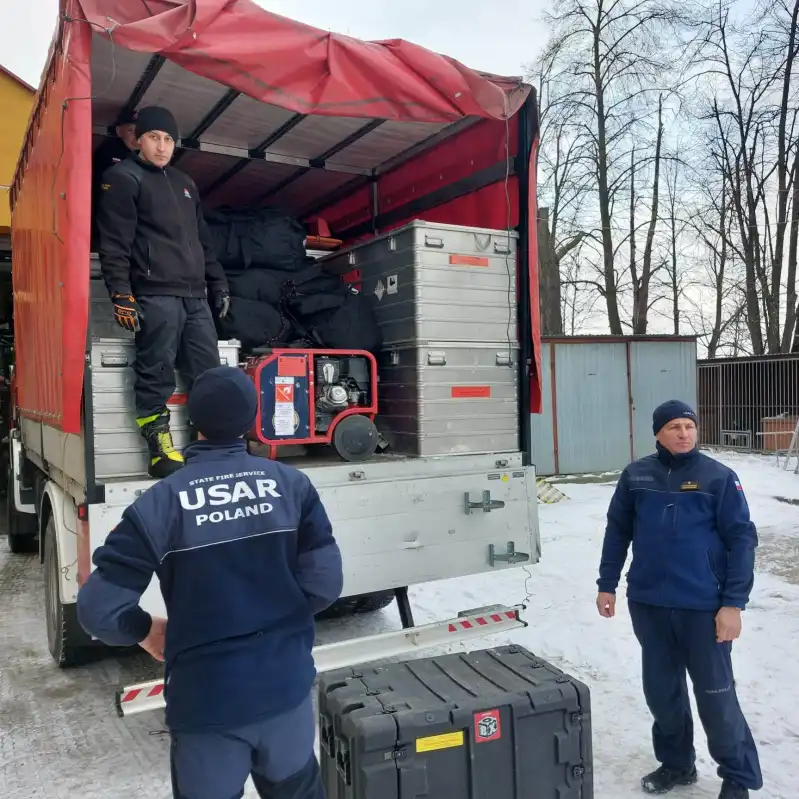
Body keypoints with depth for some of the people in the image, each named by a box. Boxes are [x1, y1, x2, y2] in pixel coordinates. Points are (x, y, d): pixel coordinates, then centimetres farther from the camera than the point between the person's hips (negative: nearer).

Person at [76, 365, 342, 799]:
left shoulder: (158, 503, -12)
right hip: (286, 686, 2)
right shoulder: (291, 485, -8)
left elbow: (99, 607, -12)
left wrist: (146, 632, 8)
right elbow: (324, 582, -8)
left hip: (205, 700, -1)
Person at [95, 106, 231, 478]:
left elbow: (203, 241, 29)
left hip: (195, 296, 7)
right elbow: (114, 243, -5)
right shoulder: (122, 178, 4)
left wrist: (218, 284, 22)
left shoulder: (185, 183, 26)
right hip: (155, 296, -7)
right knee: (156, 374, -8)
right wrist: (121, 295, -14)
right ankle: (160, 447, -4)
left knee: (209, 375, 1)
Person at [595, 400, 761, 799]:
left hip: (704, 607, -3)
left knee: (716, 696, 6)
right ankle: (676, 763, 36)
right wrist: (607, 585, 9)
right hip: (648, 604, 3)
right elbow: (617, 531, 10)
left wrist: (733, 603, -11)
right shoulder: (636, 475, 2)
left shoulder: (719, 477, -6)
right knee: (662, 691, 15)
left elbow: (741, 540, -6)